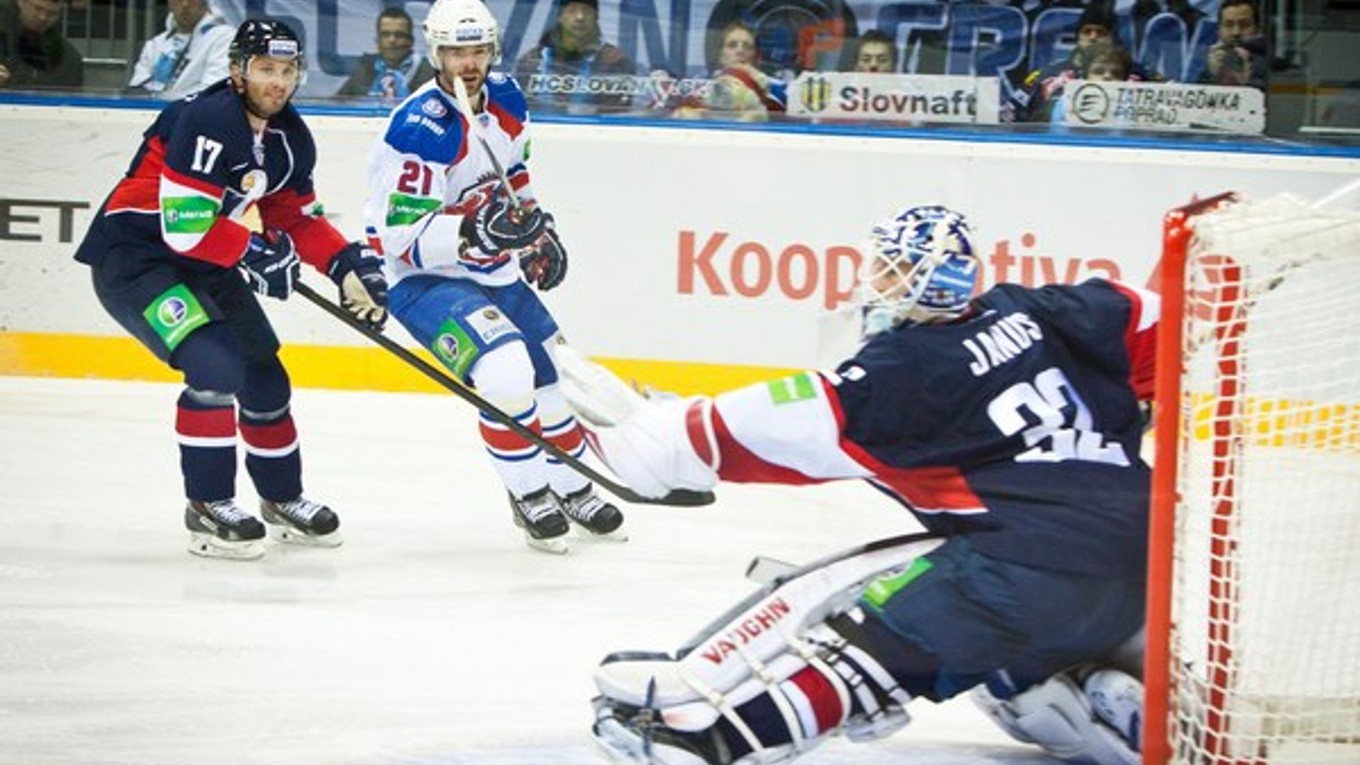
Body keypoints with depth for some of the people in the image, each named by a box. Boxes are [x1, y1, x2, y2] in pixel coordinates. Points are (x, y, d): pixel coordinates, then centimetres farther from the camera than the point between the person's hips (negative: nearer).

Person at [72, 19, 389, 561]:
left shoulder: (290, 139, 1)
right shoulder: (207, 122, -26)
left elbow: (299, 217, 13)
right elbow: (185, 226, -30)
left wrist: (348, 265, -2)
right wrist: (257, 254, -19)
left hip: (201, 260, 9)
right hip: (132, 255, -9)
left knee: (264, 375, 13)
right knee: (217, 367, -24)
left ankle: (283, 499, 34)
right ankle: (207, 506, -10)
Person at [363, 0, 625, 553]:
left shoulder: (503, 98, -1)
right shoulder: (419, 129, -26)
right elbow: (404, 240, -28)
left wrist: (538, 228, 13)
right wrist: (472, 231, -40)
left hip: (492, 270, 8)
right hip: (422, 280, -8)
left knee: (554, 371, 14)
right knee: (507, 374, -26)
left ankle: (573, 489, 37)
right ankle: (528, 496, -5)